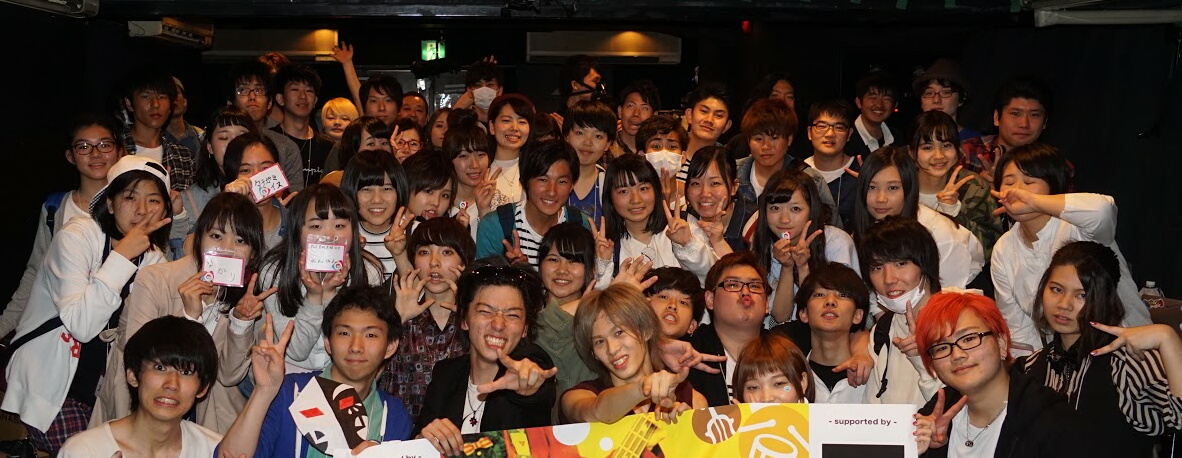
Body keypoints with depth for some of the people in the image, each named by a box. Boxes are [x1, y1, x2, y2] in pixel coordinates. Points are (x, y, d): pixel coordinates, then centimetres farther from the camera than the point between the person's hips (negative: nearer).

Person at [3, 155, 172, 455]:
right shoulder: (76, 237, -15)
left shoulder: (154, 258, 3)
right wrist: (122, 256, -26)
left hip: (104, 383, 6)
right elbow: (81, 324, -28)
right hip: (51, 382, -5)